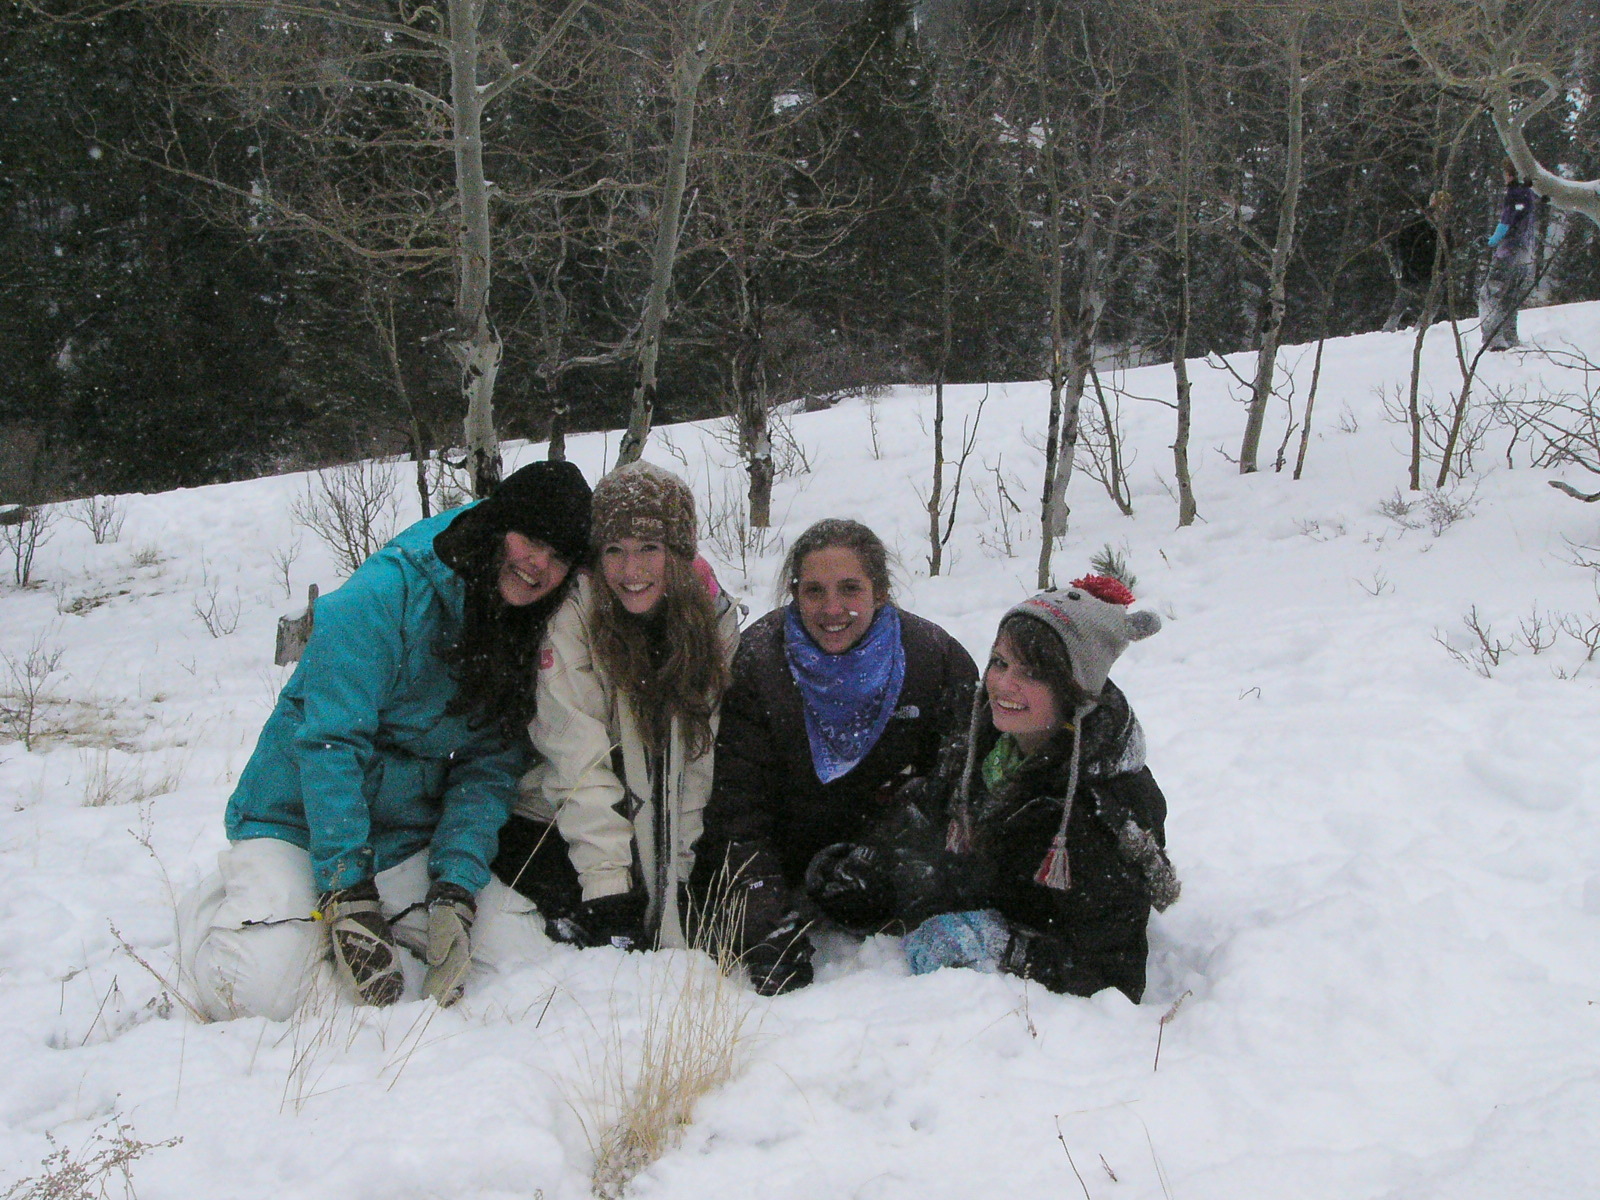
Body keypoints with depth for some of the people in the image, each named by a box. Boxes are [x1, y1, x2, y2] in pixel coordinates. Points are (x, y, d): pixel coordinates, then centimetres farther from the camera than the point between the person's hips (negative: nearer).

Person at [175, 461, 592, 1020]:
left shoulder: (533, 637, -2)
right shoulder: (384, 597, -20)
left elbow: (489, 769, -7)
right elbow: (329, 743, -24)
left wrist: (456, 890, -21)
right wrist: (349, 895, -28)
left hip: (409, 839, 5)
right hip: (299, 822, -5)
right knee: (262, 994, -22)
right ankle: (224, 901, 12)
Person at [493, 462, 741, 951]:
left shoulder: (715, 617, -6)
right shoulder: (572, 615, -18)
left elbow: (703, 761, -3)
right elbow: (578, 762, -22)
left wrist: (678, 870, -10)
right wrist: (608, 881, -27)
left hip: (662, 835, 4)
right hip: (556, 821, -4)